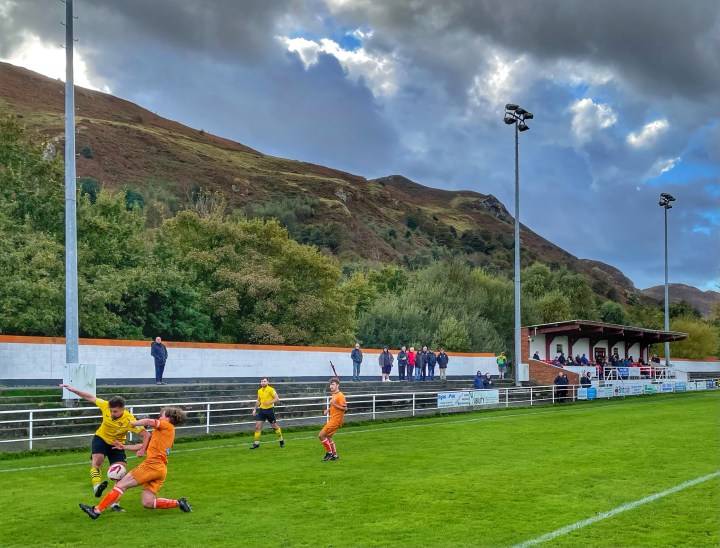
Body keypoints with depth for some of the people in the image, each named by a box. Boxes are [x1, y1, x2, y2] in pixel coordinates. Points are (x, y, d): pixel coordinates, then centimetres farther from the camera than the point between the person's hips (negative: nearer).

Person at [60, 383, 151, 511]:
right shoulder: (106, 406, -24)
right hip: (100, 438, 1)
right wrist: (73, 389, -10)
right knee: (96, 461, -28)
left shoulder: (129, 421, -31)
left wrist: (142, 449, -42)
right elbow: (90, 397, -8)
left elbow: (146, 435, -27)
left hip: (117, 445, -1)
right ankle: (97, 486, -42)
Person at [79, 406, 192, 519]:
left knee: (122, 484, -5)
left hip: (152, 464, -9)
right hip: (161, 469, 9)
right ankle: (178, 503, 1)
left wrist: (131, 422, 4)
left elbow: (148, 421, -11)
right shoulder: (162, 433, 28)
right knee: (148, 503, 4)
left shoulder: (168, 426, 3)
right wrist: (124, 447, 23)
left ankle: (97, 510, -7)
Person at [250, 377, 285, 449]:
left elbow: (277, 399, -11)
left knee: (274, 426, 6)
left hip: (270, 410, -5)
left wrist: (269, 402, -22)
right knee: (257, 426, -6)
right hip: (261, 410, 5)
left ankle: (281, 440, 26)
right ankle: (256, 443, 0)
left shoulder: (271, 389, -9)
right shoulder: (259, 391, 9)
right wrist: (255, 409, 15)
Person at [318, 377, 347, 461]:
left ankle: (329, 452, 2)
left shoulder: (340, 396, -16)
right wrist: (328, 410, 11)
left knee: (321, 435, -10)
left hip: (335, 420, -10)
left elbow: (345, 408, -21)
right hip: (332, 419, 10)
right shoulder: (333, 395, 13)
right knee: (328, 437, 17)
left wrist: (334, 404, -27)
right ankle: (335, 455, 24)